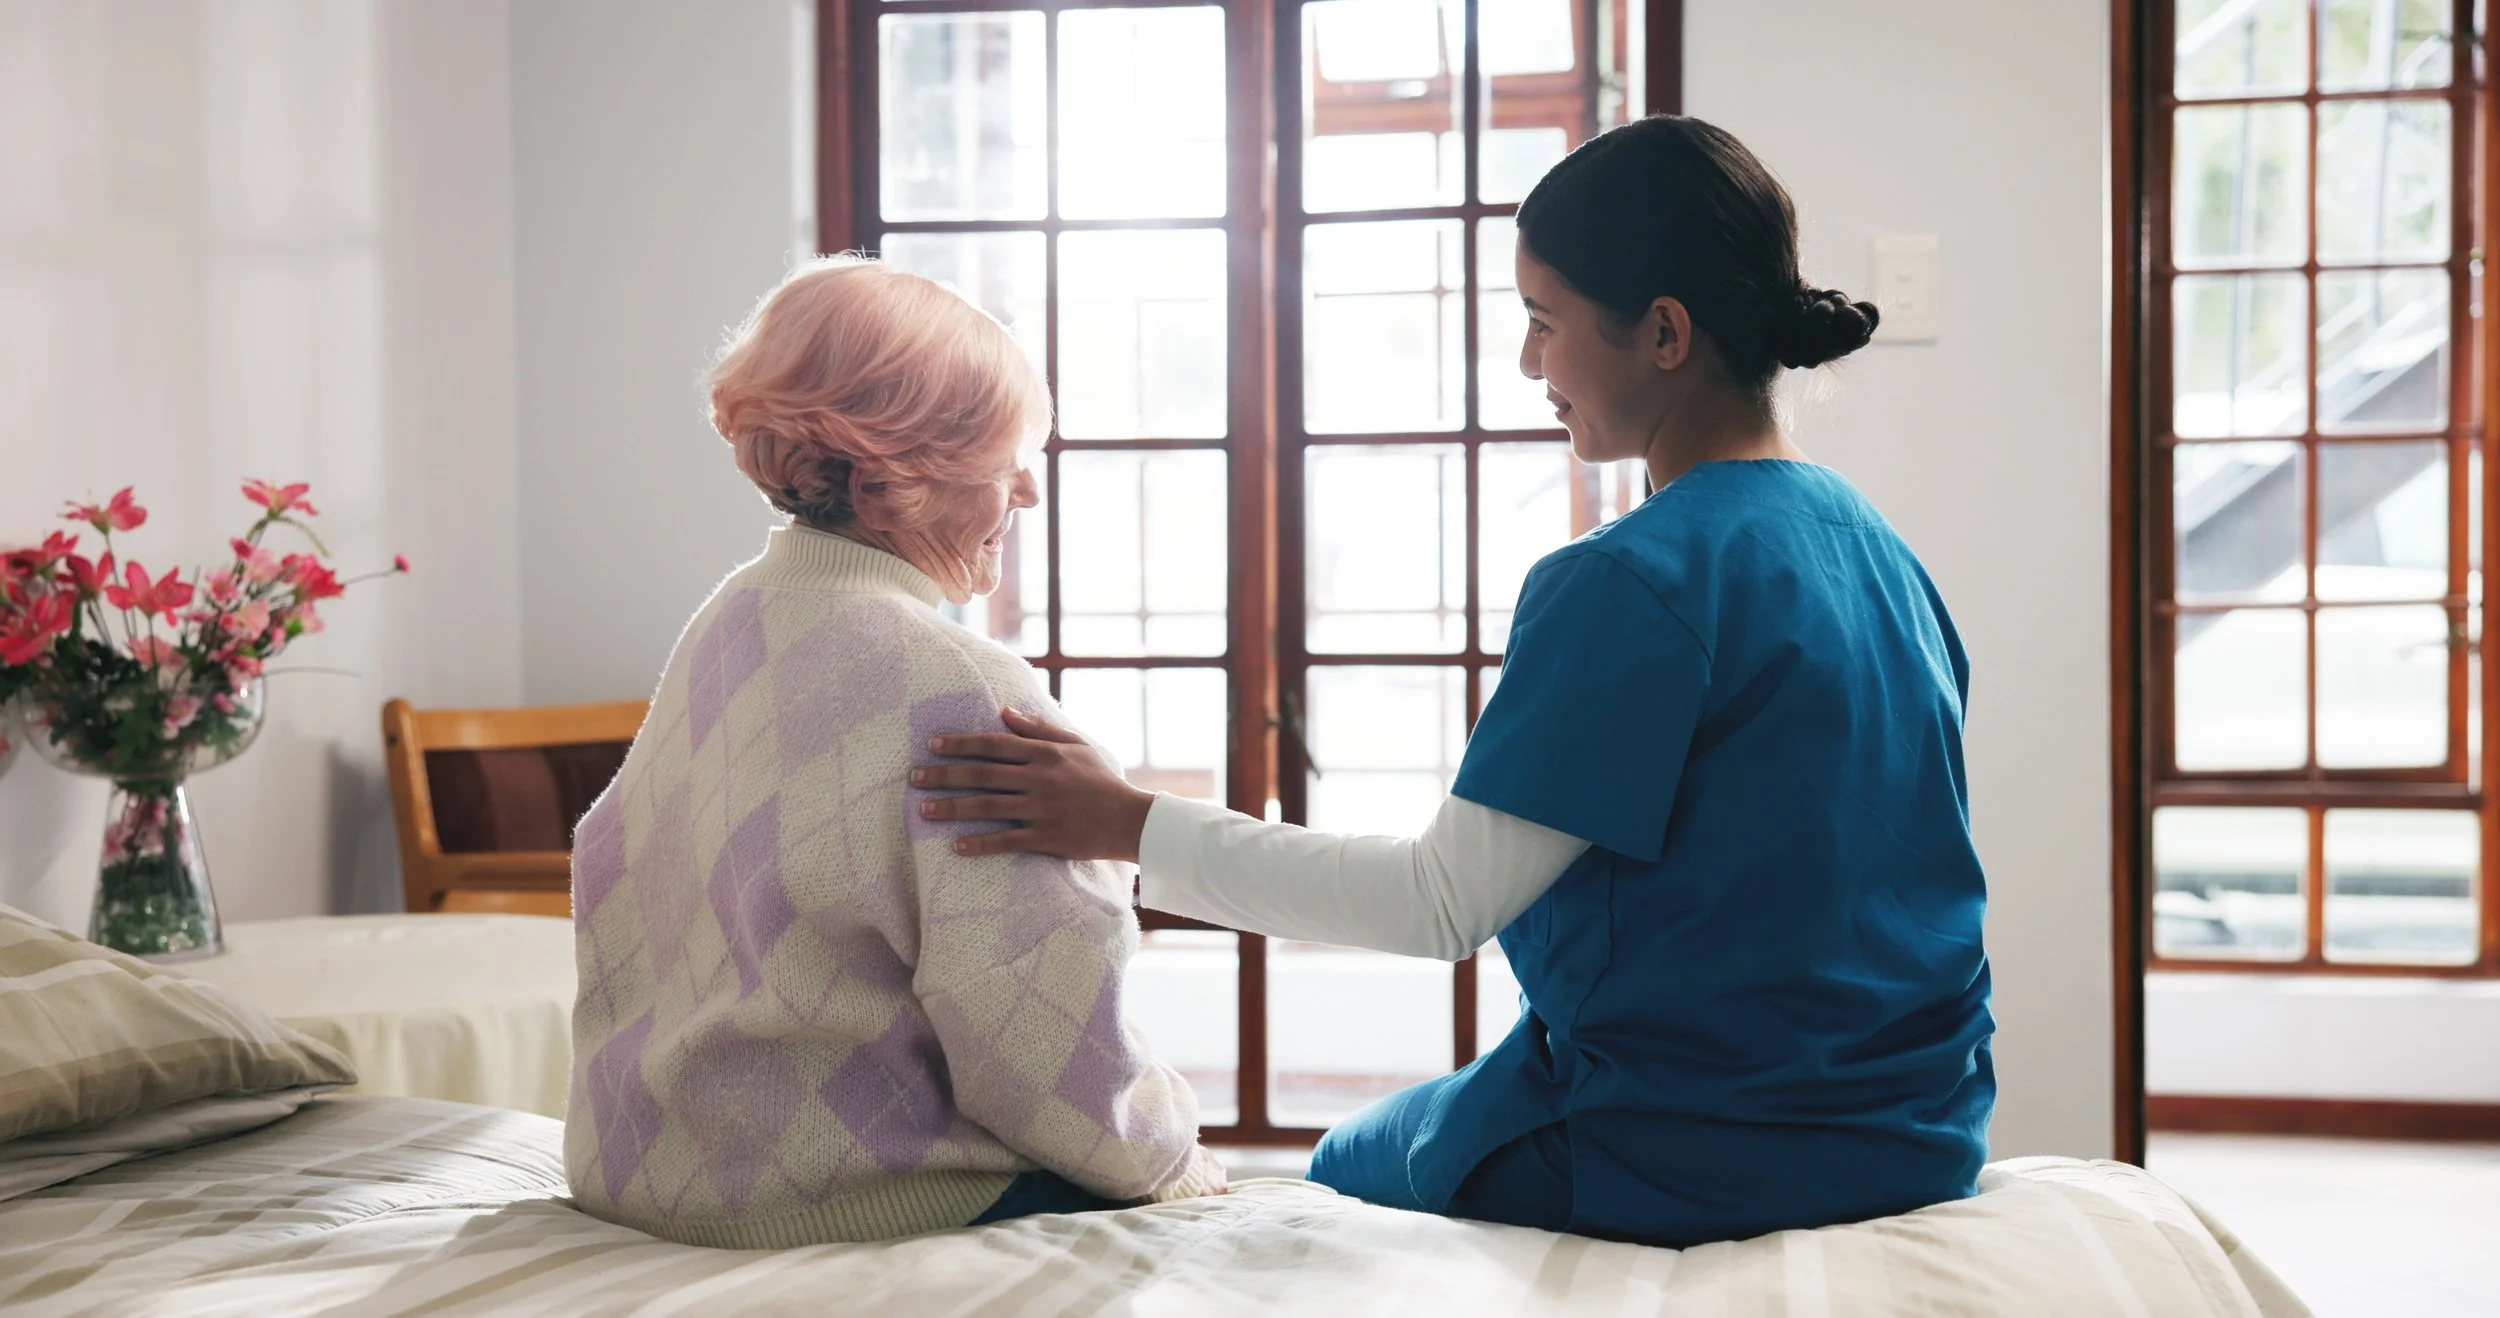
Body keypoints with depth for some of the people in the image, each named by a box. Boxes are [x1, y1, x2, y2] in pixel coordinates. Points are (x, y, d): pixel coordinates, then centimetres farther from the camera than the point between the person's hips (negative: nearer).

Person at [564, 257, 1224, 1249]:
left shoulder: (724, 625, 5)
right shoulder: (962, 691, -23)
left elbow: (610, 867, 16)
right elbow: (1038, 1047, -23)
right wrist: (1171, 1157, -5)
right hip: (868, 1199, -10)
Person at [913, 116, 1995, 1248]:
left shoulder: (1631, 581, -22)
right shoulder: (1876, 549, 4)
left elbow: (1444, 902, -22)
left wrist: (1130, 824, -19)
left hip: (1694, 1166, -8)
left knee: (1348, 1167, 21)